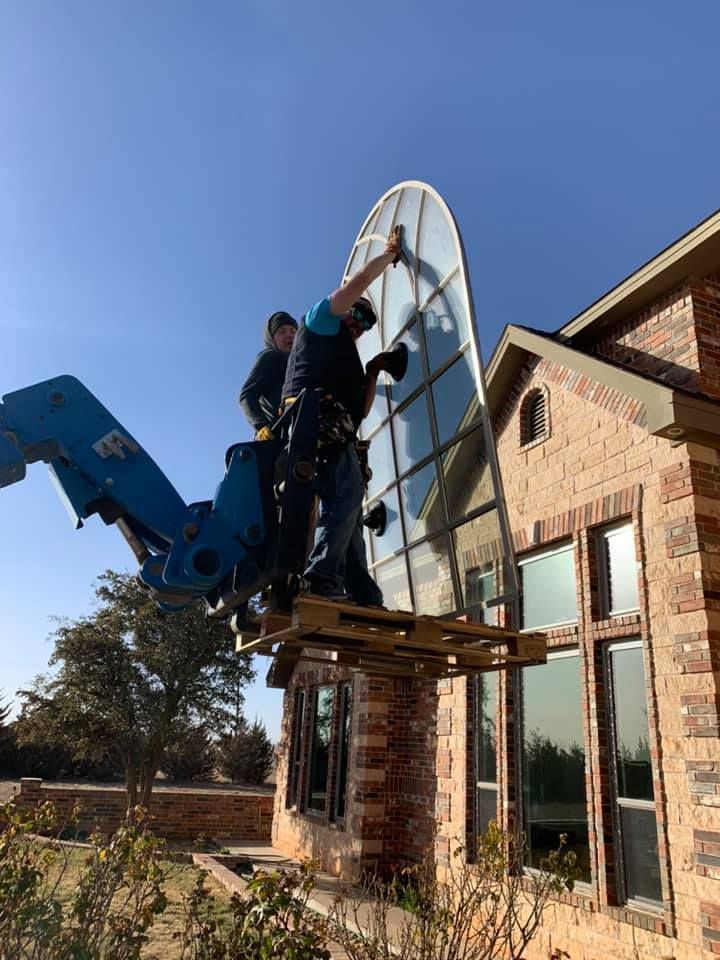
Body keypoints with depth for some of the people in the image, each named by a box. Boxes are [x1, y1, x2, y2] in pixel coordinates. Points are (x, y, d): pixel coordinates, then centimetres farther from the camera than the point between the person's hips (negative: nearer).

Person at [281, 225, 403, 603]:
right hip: (315, 417, -9)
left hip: (335, 432, 9)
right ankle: (321, 576, -28)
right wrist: (390, 253, 25)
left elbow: (361, 409, 30)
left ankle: (363, 595, -5)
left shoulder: (347, 360, 39)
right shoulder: (321, 320, 19)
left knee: (346, 506, -1)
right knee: (347, 494, -23)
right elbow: (360, 281, 10)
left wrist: (373, 371, 27)